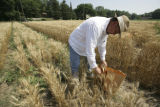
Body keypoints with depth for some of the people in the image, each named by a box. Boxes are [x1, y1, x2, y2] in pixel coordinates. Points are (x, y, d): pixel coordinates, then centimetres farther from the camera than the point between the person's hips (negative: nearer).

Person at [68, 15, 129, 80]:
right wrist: (95, 67, -28)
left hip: (88, 46, 8)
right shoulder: (96, 26, -37)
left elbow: (102, 43, 5)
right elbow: (89, 48, -37)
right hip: (75, 45, -7)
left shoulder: (106, 26, -9)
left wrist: (103, 59, 10)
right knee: (75, 70, -4)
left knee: (90, 69, 12)